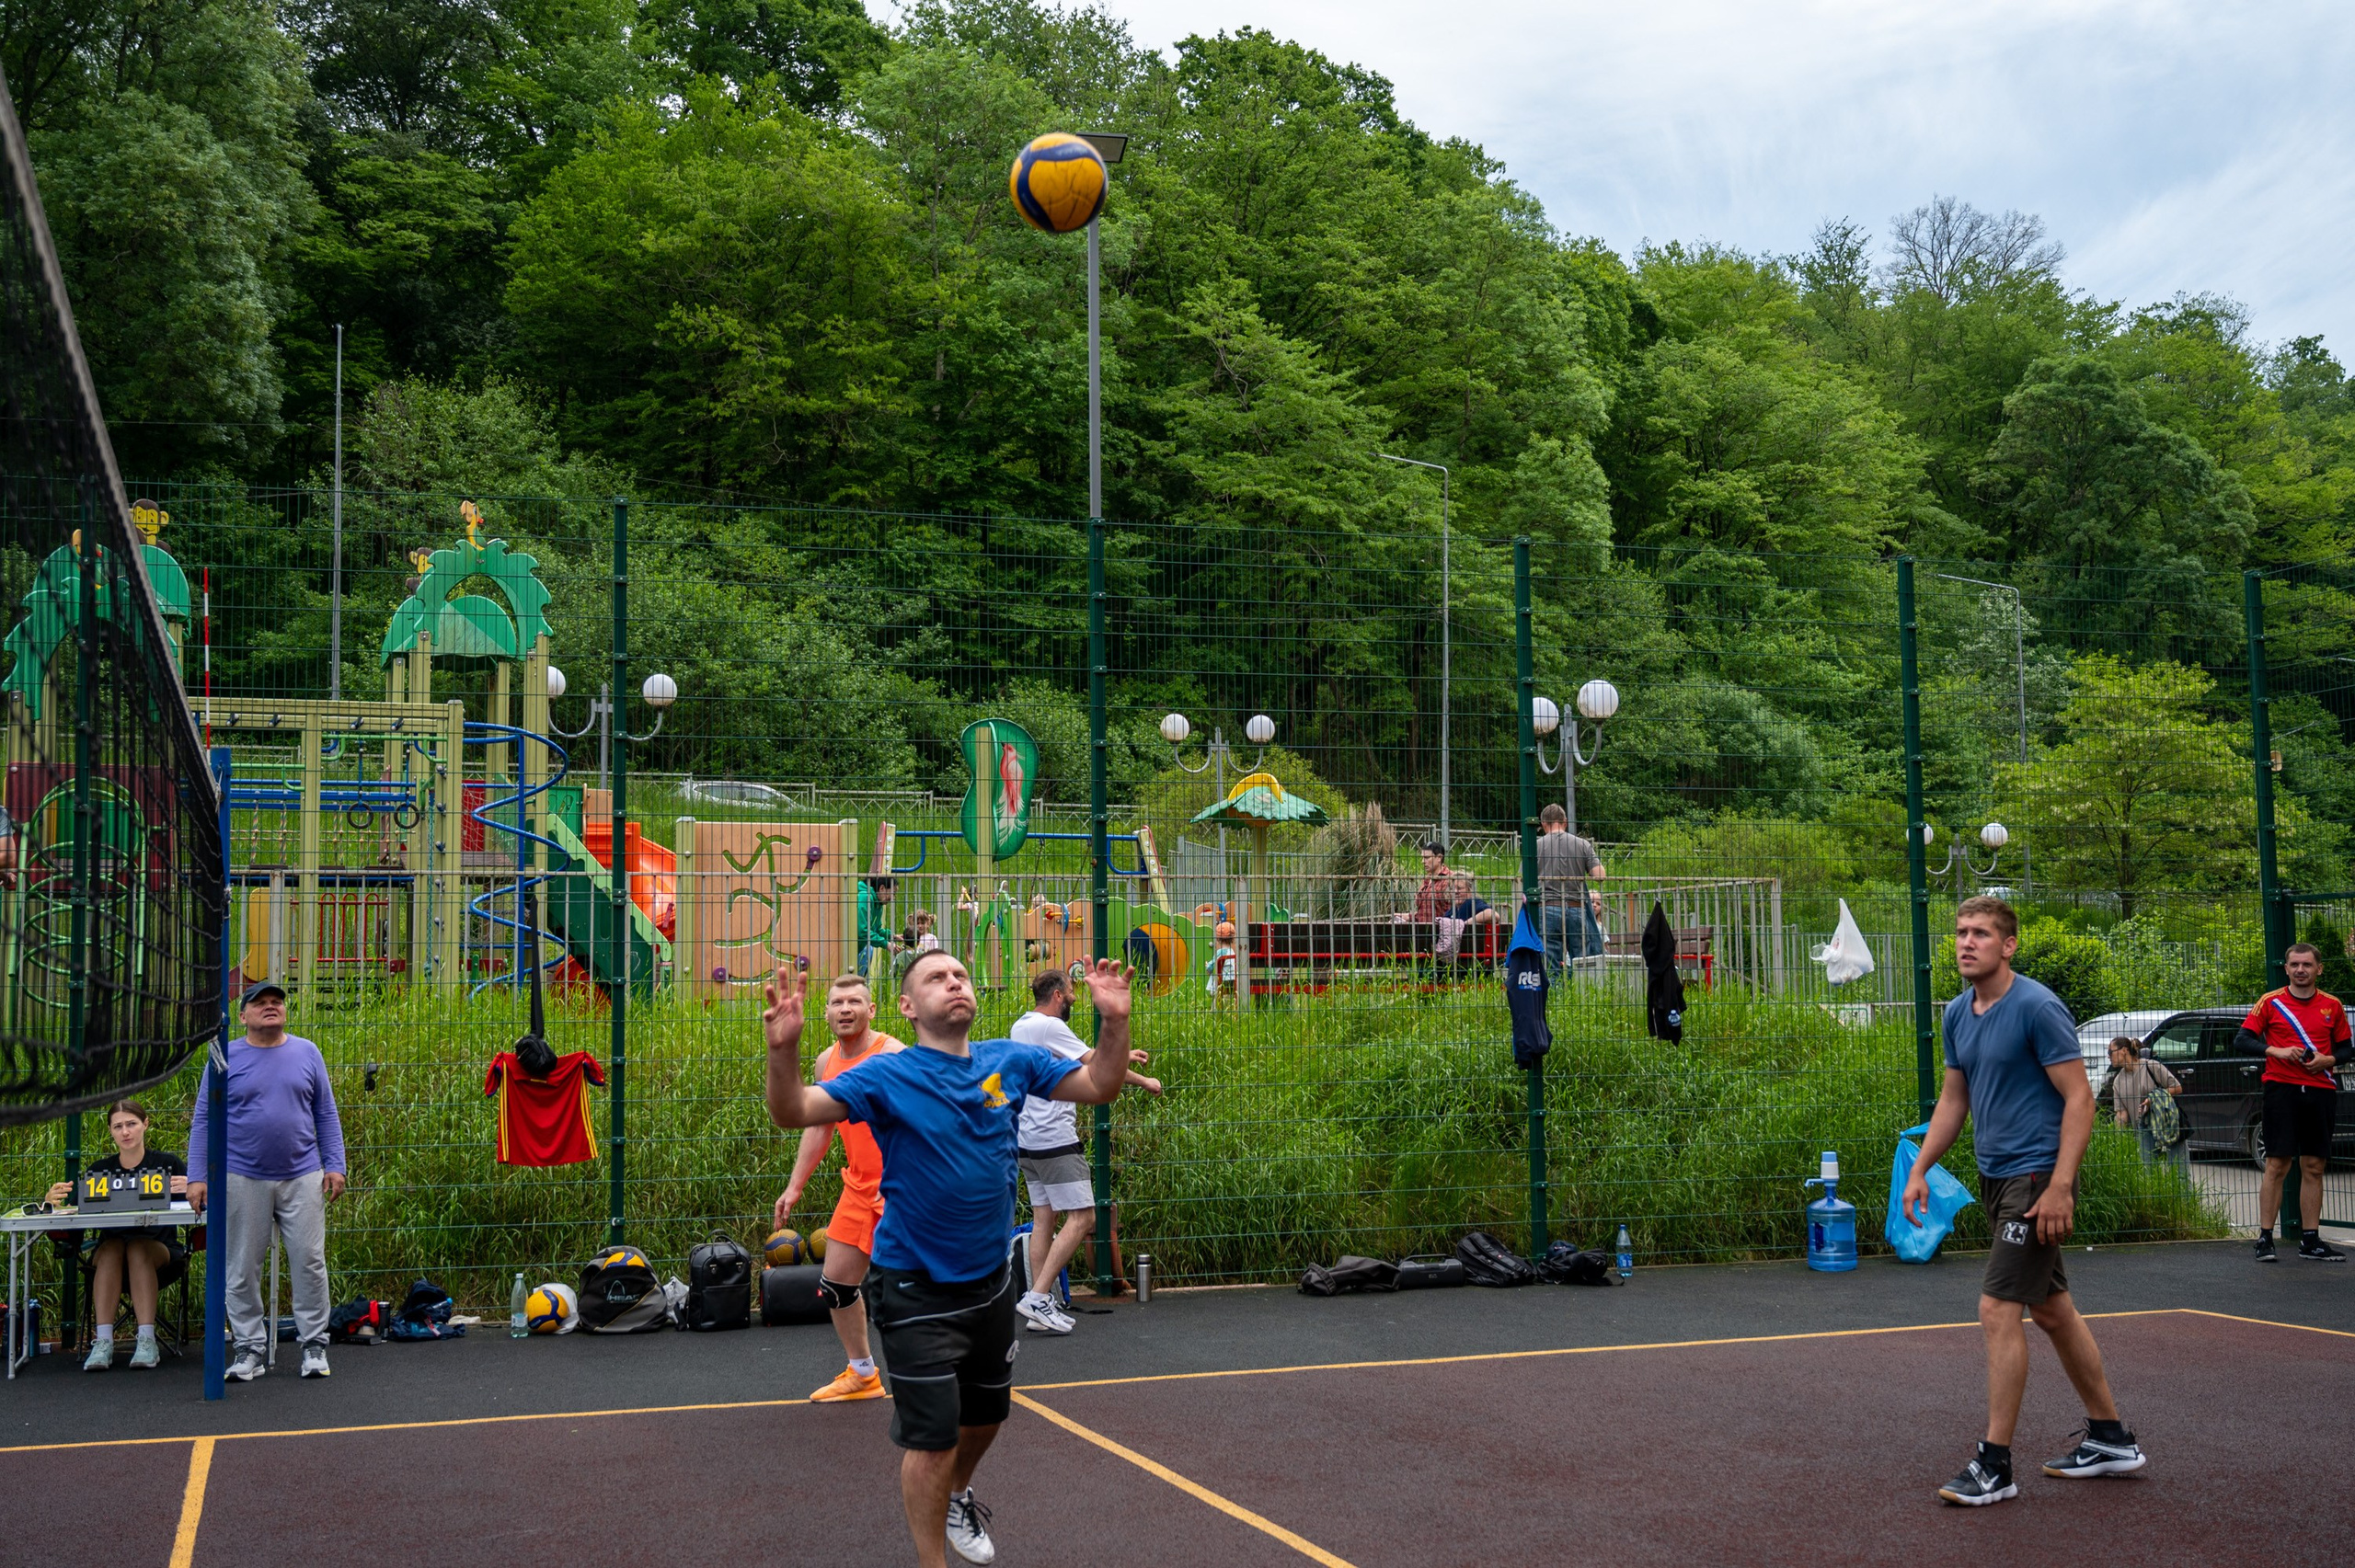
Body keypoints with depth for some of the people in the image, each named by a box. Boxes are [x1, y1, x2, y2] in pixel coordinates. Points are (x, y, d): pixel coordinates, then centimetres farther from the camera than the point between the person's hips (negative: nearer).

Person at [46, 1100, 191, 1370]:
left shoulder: (167, 1163, 1)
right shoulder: (99, 1170, 7)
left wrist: (191, 1189, -33)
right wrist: (54, 1201, -27)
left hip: (160, 1251, -1)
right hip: (110, 1257, 1)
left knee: (139, 1250, -33)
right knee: (111, 1248, -32)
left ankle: (147, 1341, -38)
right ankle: (102, 1341, -39)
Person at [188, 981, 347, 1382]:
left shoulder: (307, 1054, 7)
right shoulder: (225, 1059, 3)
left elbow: (326, 1114, 10)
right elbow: (203, 1120, 4)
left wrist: (334, 1166, 2)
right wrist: (197, 1177, -3)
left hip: (302, 1178, 1)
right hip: (243, 1180, -1)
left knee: (309, 1262, 0)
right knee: (242, 1270, 3)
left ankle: (314, 1345, 10)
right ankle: (249, 1349, 14)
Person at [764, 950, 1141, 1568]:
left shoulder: (1011, 1061, -3)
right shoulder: (887, 1076, -15)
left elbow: (1099, 1086, 3)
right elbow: (794, 1112, -25)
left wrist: (1114, 1020, -15)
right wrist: (784, 1049, -44)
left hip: (991, 1279, 5)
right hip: (916, 1290, -5)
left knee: (985, 1412, 24)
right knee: (933, 1436, -5)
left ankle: (952, 1496, 54)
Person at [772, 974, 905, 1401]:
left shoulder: (894, 1056, -15)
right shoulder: (827, 1061, 8)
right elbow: (818, 1126, 19)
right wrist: (794, 1186, 17)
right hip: (858, 1187, 8)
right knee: (834, 1284, 12)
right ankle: (862, 1375, 29)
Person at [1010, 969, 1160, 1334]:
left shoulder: (1021, 1027, 15)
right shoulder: (1049, 1027, -14)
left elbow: (1081, 1062, 26)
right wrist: (1144, 1081, -1)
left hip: (1027, 1140, 10)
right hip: (1055, 1141, -10)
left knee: (1043, 1219, 10)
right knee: (1082, 1219, -7)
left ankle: (1039, 1304, 8)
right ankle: (1038, 1297, -11)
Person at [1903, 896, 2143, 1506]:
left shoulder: (2038, 1008, -16)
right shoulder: (1958, 1014, 9)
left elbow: (2079, 1099, -17)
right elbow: (1954, 1099, 19)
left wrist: (2060, 1187, -22)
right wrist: (1920, 1169, 13)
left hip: (2037, 1177, -9)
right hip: (1996, 1178, 9)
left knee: (1998, 1310, -11)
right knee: (2052, 1311, 15)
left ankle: (1995, 1466, -5)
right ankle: (2109, 1438, 28)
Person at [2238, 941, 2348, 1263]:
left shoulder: (2333, 1006, 11)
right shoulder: (2270, 1002, 3)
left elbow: (2346, 1047, 16)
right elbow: (2242, 1039, 0)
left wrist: (2329, 1059, -5)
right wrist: (2276, 1050, -15)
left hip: (2320, 1091, 3)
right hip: (2282, 1089, -3)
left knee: (2314, 1168, 5)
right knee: (2277, 1166, -5)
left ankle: (2310, 1242, 11)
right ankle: (2264, 1239, -1)